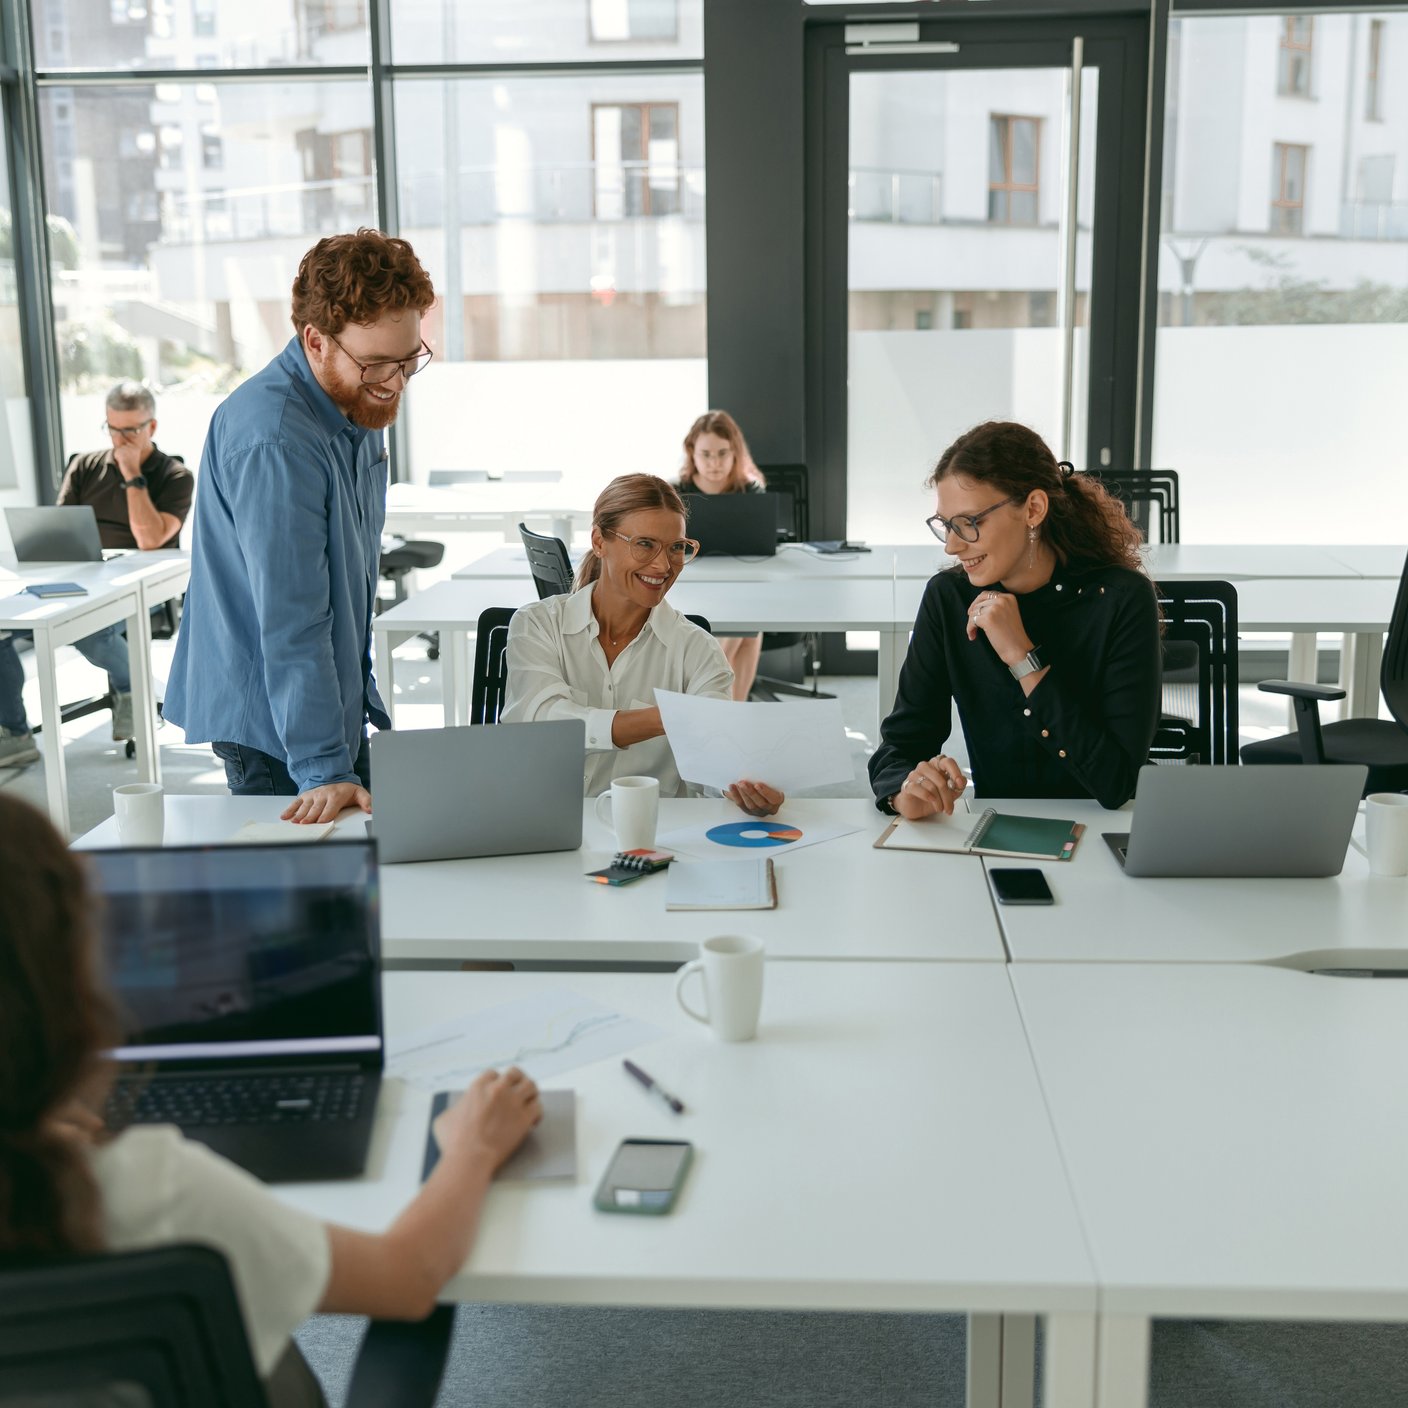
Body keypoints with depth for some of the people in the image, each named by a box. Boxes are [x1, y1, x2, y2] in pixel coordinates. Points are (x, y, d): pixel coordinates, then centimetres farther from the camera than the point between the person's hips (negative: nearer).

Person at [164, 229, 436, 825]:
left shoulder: (356, 405, 4)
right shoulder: (274, 440, -27)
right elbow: (291, 621, -30)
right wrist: (321, 767, -32)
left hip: (338, 702, 9)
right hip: (273, 728, -9)